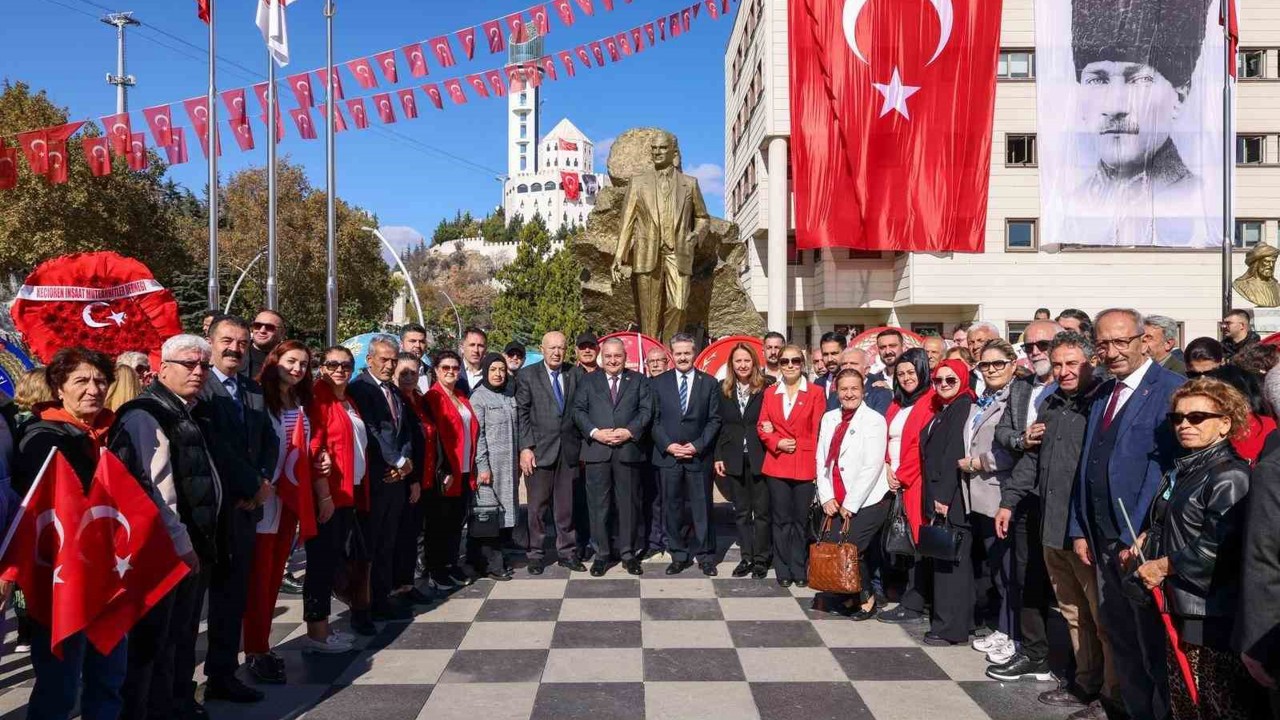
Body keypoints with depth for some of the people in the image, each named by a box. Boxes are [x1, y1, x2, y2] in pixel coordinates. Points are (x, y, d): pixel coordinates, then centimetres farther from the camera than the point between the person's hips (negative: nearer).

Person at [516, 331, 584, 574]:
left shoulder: (573, 376, 9)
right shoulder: (527, 376, 0)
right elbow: (521, 414, -4)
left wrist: (581, 446, 5)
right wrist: (525, 448, -11)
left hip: (568, 450, 3)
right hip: (539, 450, -3)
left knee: (565, 505, 9)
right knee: (537, 506, 4)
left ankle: (567, 552, 18)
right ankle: (535, 554, 14)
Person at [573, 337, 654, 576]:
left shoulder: (638, 381, 12)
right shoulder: (587, 381, 12)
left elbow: (646, 410, 3)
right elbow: (578, 410, 4)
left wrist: (629, 431, -12)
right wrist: (595, 432, -11)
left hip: (628, 450, 0)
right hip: (597, 450, 0)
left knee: (629, 504, 5)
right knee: (598, 505, 2)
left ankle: (628, 552, 16)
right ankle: (601, 553, 12)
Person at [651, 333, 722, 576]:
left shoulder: (709, 382, 4)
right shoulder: (658, 383, 5)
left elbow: (714, 420, 1)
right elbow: (654, 420, 4)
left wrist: (697, 446, -9)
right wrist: (668, 445, -9)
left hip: (699, 456, -1)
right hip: (667, 455, 1)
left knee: (702, 508, 4)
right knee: (672, 508, 6)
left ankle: (705, 556, 15)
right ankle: (679, 556, 17)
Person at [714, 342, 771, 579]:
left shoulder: (766, 388, -5)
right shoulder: (724, 390, 6)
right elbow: (720, 425, 7)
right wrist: (718, 456, 4)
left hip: (760, 458, -3)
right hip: (734, 459, 3)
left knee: (762, 510, 2)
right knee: (741, 511, 10)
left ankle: (761, 559, 13)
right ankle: (746, 557, 19)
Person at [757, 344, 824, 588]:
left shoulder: (815, 393, 1)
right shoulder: (770, 393, 10)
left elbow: (818, 431, -3)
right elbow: (762, 427, 8)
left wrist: (811, 459, -10)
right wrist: (777, 443, -10)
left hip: (805, 466, -2)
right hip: (777, 466, 2)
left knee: (801, 520, 4)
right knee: (781, 520, 7)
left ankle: (800, 570, 16)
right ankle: (783, 570, 16)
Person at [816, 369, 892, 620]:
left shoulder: (874, 420, -8)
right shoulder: (829, 418, 9)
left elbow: (872, 467, -13)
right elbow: (822, 460, 10)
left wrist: (850, 505, -13)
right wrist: (827, 498, -1)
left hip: (867, 502, -5)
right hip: (836, 504, 5)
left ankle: (868, 599, 11)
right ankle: (850, 595, 21)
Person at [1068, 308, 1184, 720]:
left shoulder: (1169, 390, -11)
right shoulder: (1102, 395, 13)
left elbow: (1164, 467, -17)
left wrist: (1137, 538, -17)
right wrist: (1080, 530, 11)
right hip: (1103, 539, 7)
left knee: (1152, 639, 5)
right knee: (1119, 636, 13)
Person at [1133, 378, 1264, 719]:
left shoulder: (1230, 476, -15)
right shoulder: (1183, 469, 14)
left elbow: (1219, 547, -25)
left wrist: (1162, 566, -16)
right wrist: (1147, 539, 9)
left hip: (1213, 618, -9)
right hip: (1180, 608, 9)